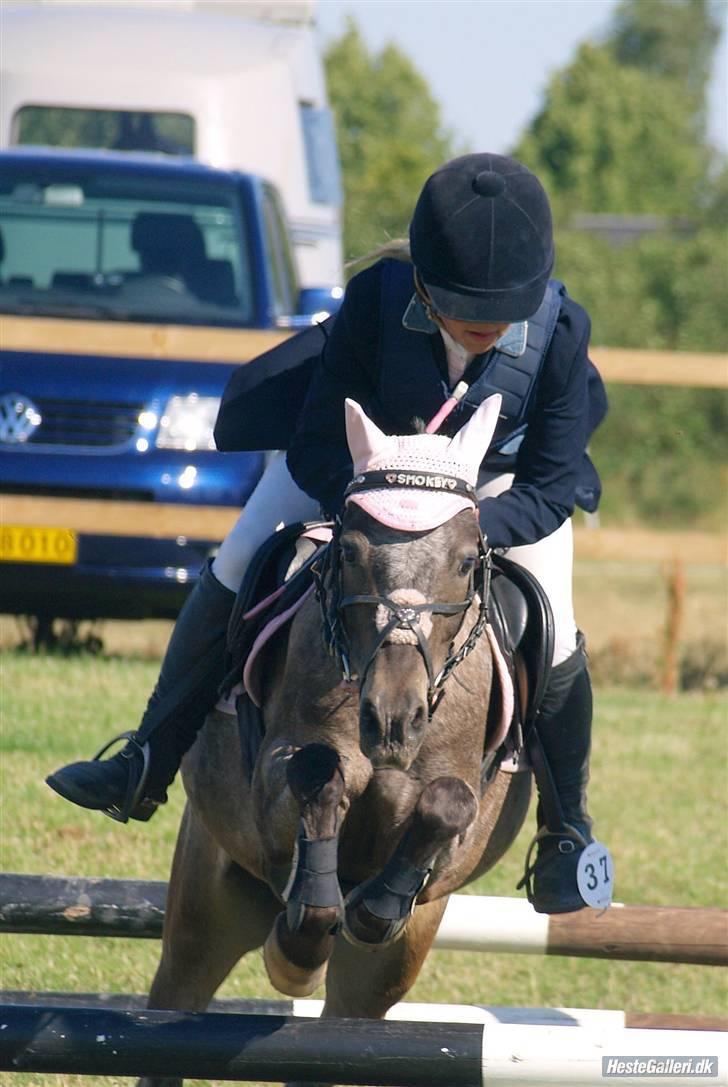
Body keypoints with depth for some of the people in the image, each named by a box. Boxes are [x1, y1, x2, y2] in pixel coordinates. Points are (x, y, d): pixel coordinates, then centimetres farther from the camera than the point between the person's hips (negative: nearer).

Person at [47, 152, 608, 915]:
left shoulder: (560, 332, -36)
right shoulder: (375, 300, -37)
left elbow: (552, 489, -29)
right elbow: (319, 451, -28)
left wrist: (470, 524, -47)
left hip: (502, 474, -1)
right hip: (366, 450, 1)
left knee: (552, 643, -13)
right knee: (232, 578, -3)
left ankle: (567, 831, 12)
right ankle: (148, 766, 13)